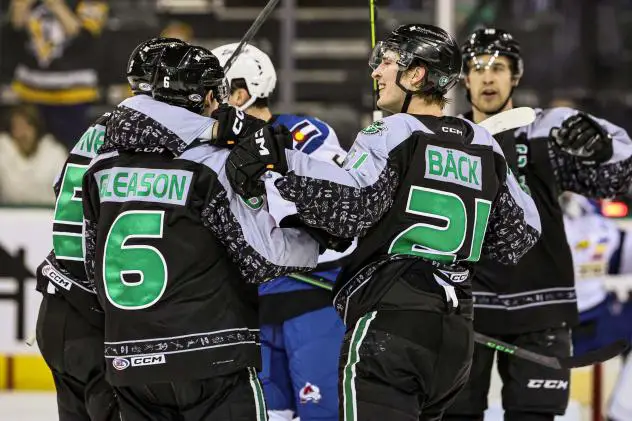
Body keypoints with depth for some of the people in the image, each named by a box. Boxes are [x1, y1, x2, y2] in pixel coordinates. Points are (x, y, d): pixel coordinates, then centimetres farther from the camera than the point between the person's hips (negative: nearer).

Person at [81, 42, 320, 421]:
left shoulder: (102, 167, 6)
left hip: (128, 361, 6)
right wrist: (317, 246, 8)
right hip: (210, 358, -5)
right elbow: (262, 255, -10)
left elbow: (95, 264, 13)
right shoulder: (212, 166, -12)